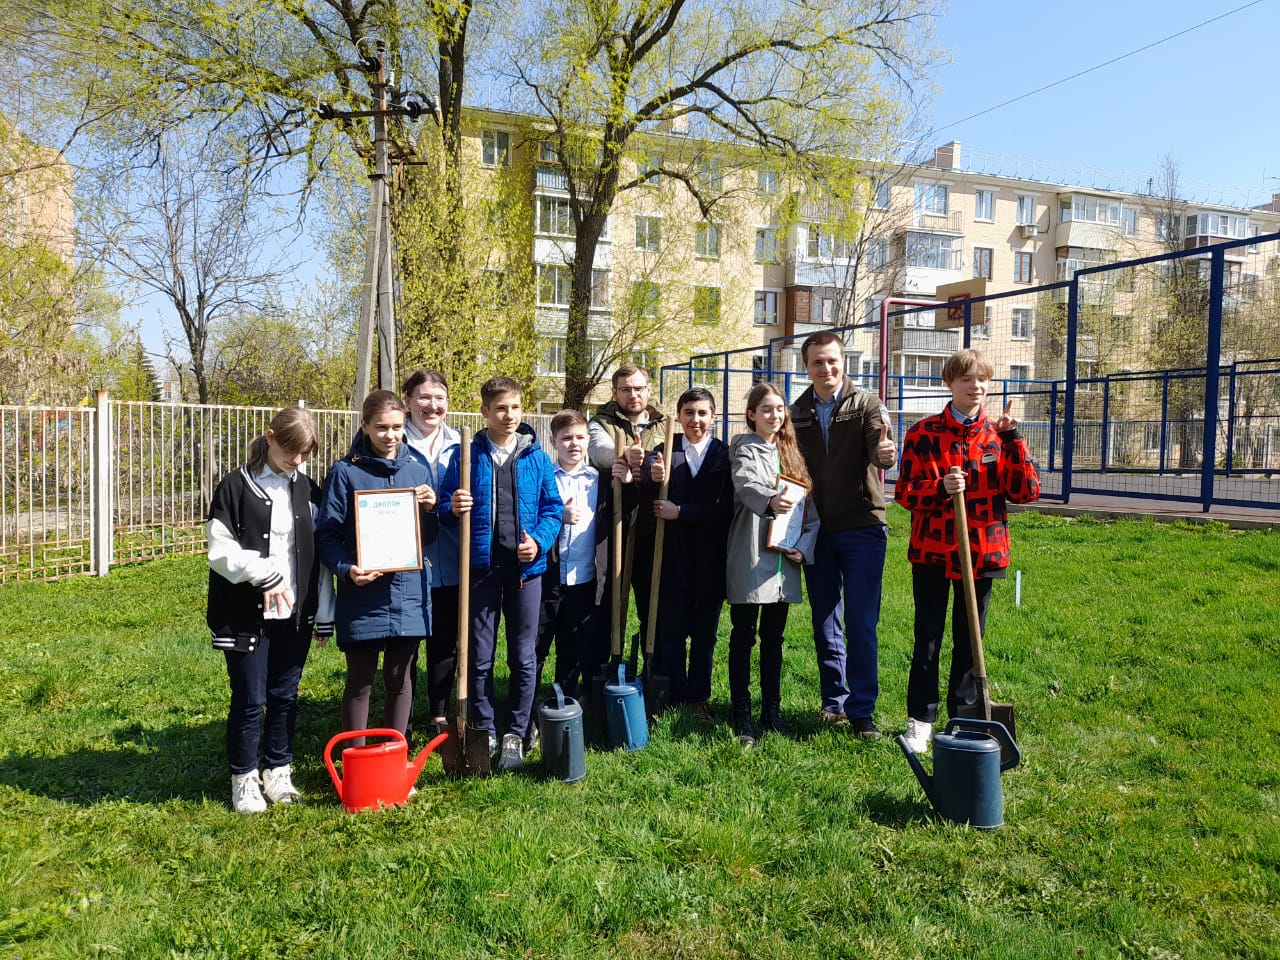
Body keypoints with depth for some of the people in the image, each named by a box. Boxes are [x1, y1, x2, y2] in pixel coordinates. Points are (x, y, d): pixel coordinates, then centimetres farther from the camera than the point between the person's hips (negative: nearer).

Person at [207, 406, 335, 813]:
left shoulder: (307, 490, 7)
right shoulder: (236, 487, -5)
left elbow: (320, 554, 9)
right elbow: (220, 552, -10)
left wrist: (325, 614, 8)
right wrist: (266, 573, -18)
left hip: (295, 613, 4)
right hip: (247, 614, -3)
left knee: (285, 696, 11)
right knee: (250, 700, 3)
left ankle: (278, 772, 28)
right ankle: (244, 779, 21)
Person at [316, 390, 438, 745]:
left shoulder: (418, 469, 7)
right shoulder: (345, 471, -4)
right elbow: (327, 535, -5)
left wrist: (428, 510, -9)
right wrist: (346, 569, -22)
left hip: (408, 592, 3)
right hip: (362, 596, -3)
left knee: (399, 680, 14)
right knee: (360, 683, 8)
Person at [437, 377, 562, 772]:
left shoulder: (537, 458, 4)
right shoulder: (467, 455, 2)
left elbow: (552, 507, 5)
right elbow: (445, 506, 5)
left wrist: (539, 540, -12)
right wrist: (453, 508, -19)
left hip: (526, 566, 1)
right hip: (481, 565, 0)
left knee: (524, 657, 7)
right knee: (480, 657, 8)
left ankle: (515, 734, 21)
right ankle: (485, 732, 23)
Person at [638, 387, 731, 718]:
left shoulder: (724, 456, 0)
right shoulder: (664, 451, 2)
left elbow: (726, 509, -9)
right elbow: (645, 498, -16)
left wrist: (681, 512, -16)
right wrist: (652, 477, -38)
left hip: (710, 563, 0)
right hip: (671, 558, 0)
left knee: (704, 634, 11)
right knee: (670, 633, 6)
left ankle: (698, 698, 25)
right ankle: (672, 699, 19)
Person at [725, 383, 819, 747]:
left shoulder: (791, 453, 15)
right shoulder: (745, 448, -1)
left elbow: (811, 508, 14)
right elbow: (746, 484, -22)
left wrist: (804, 547, -1)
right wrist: (770, 500, -44)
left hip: (784, 561, 5)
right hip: (750, 559, -5)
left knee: (774, 638, 13)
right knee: (743, 638, 1)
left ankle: (772, 710, 22)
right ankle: (741, 715, 8)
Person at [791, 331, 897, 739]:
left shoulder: (866, 403, -3)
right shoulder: (797, 414, 6)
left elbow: (880, 446, -20)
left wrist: (885, 453, -44)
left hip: (862, 528, -3)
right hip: (816, 531, 4)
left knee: (860, 623, -2)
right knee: (824, 622, 11)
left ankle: (861, 710, 9)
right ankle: (834, 701, 25)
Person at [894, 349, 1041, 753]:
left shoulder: (999, 435, 4)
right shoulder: (923, 433, -2)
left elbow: (1026, 491, -4)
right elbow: (905, 492, -4)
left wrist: (1012, 439, -11)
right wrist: (941, 489, -23)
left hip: (981, 553, 2)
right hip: (932, 552, -2)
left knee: (969, 641, 12)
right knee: (927, 640, 4)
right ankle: (920, 720, 17)